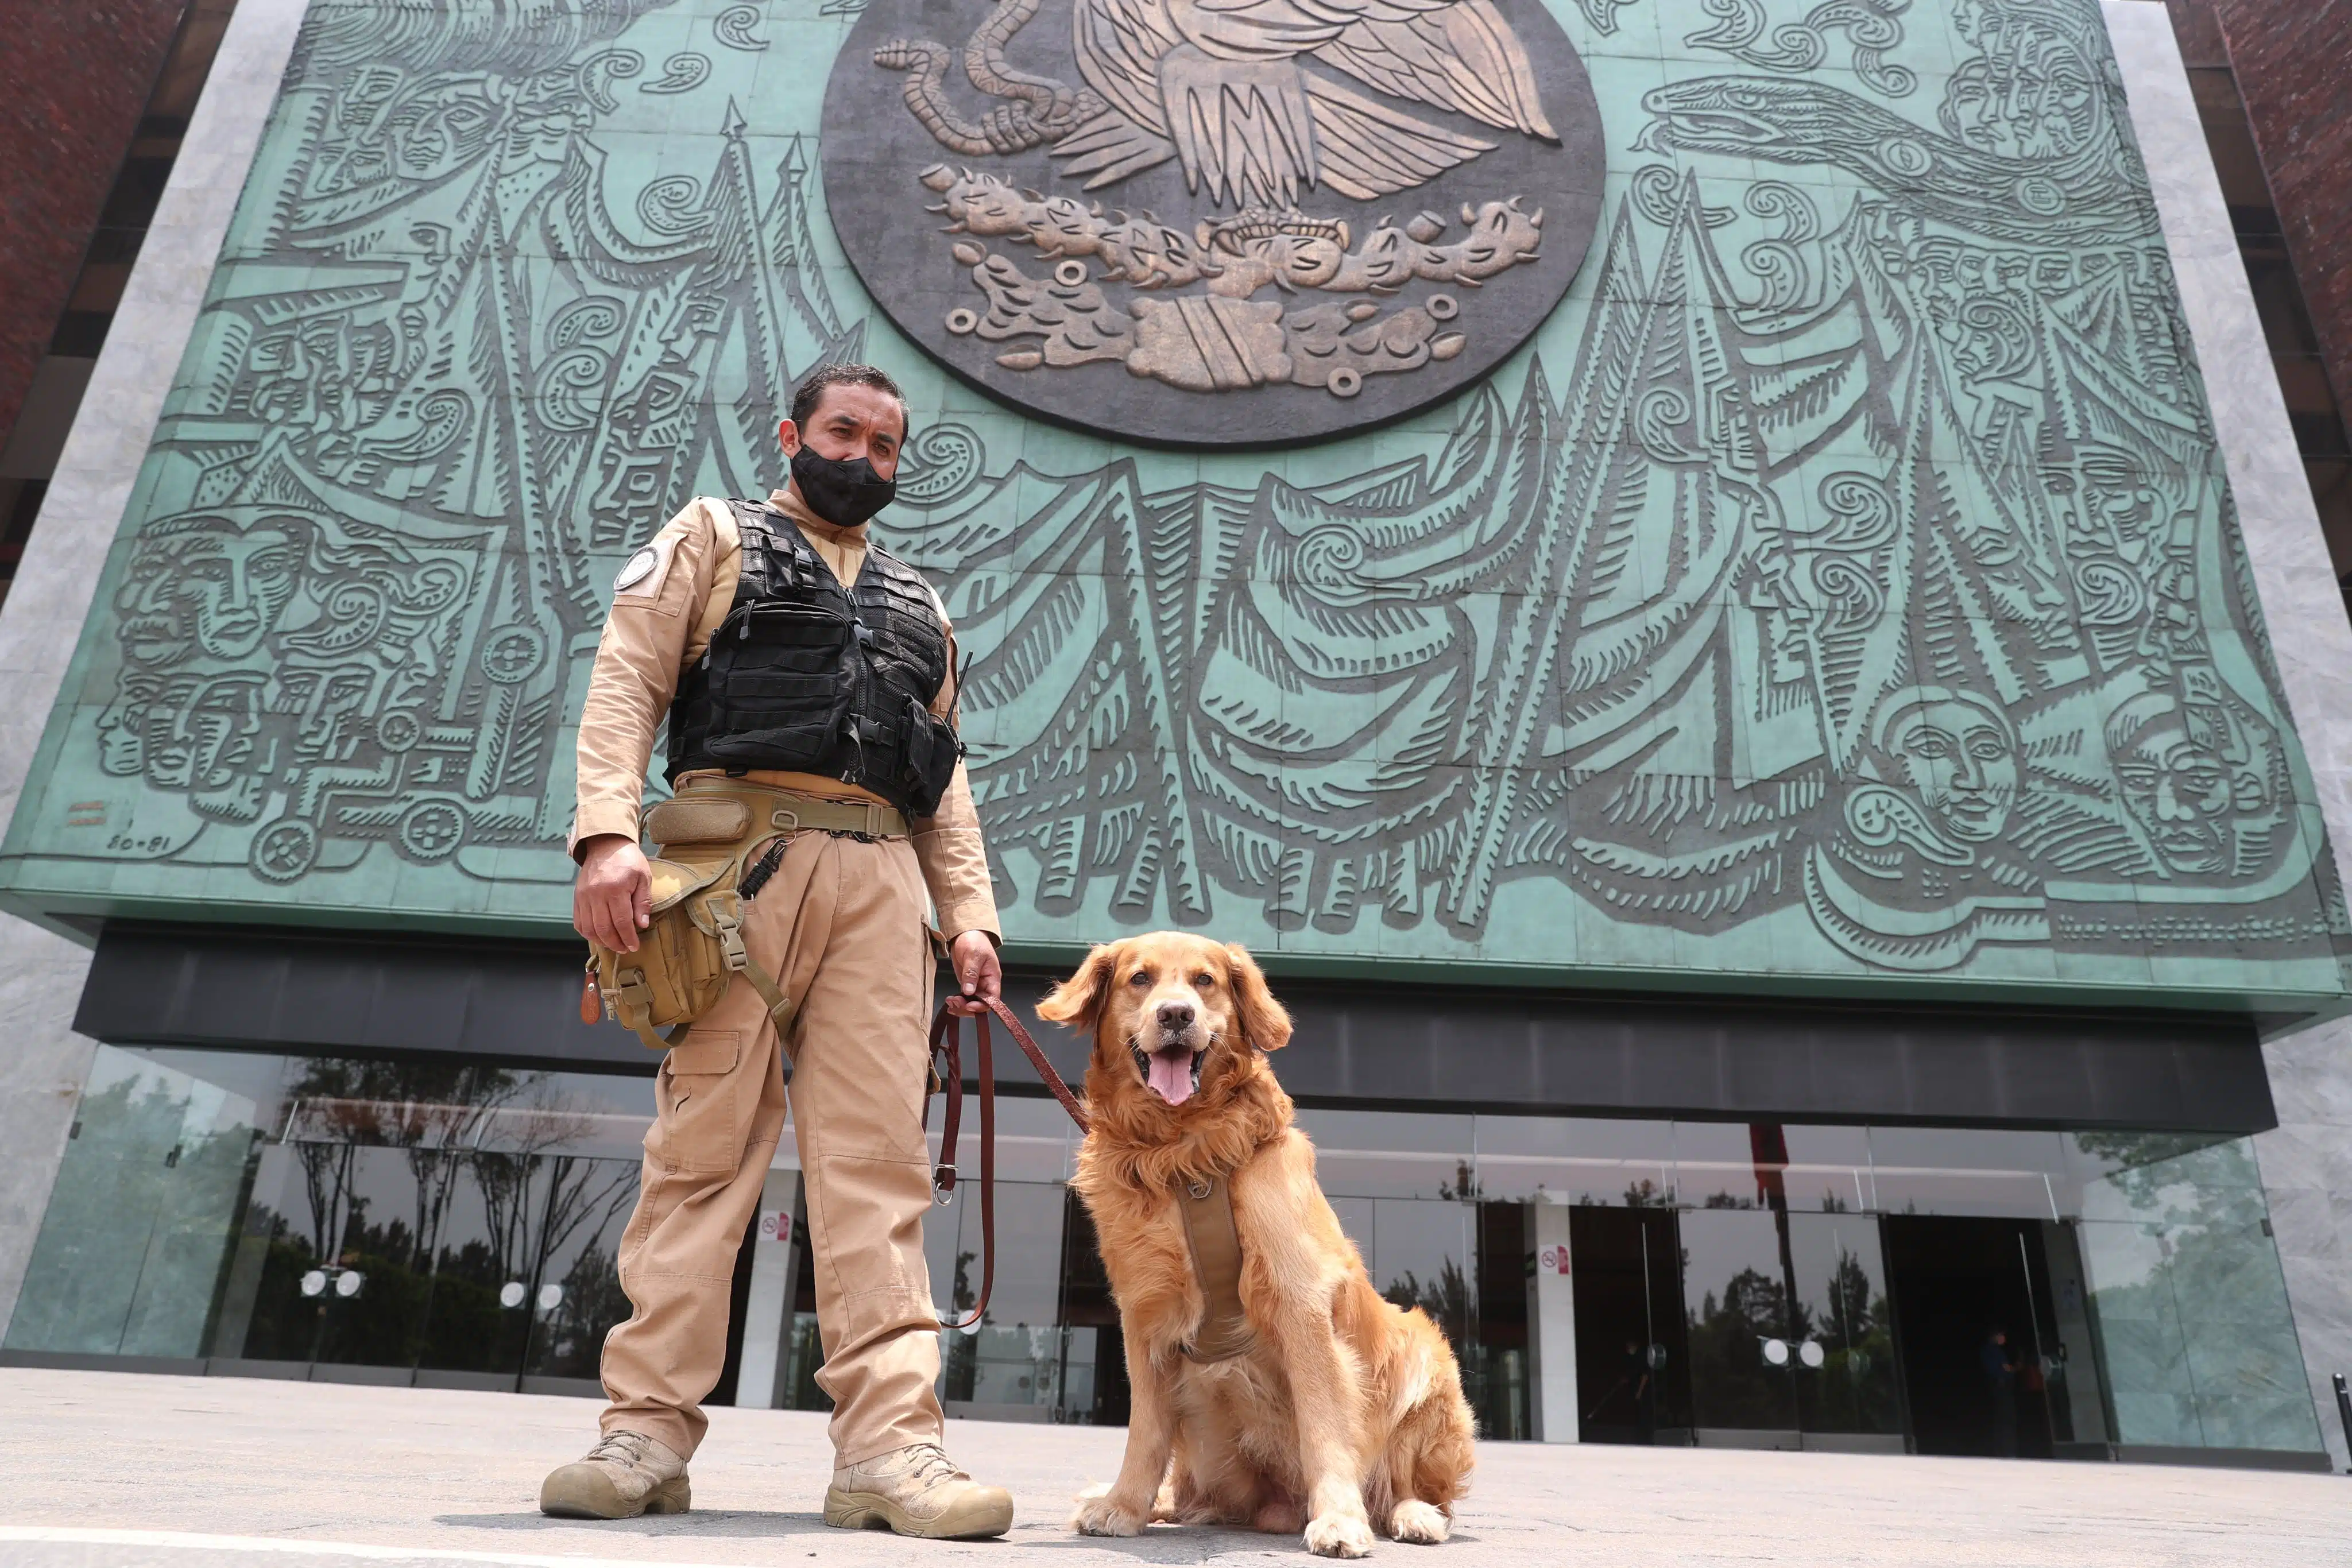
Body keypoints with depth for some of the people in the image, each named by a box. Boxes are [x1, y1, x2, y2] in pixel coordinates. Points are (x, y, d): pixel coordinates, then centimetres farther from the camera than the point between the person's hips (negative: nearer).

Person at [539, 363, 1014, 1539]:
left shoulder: (917, 606, 30)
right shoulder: (716, 537, 18)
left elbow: (946, 775, 24)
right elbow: (627, 680, 4)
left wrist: (971, 913, 9)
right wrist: (607, 833, -13)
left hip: (882, 879, 4)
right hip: (740, 855, -3)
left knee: (877, 1160, -5)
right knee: (704, 1143, -6)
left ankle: (888, 1444, -7)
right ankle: (648, 1432, 2)